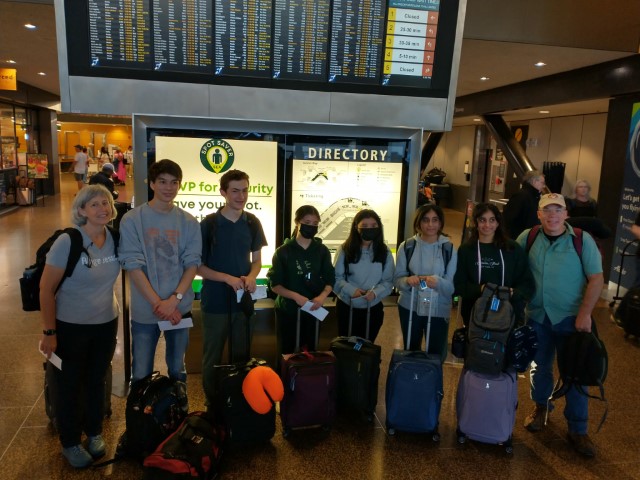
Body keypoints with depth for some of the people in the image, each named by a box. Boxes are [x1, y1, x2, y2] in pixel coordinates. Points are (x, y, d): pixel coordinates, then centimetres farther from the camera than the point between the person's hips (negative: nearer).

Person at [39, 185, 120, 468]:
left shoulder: (115, 239, -7)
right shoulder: (67, 242, -20)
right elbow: (46, 289, -15)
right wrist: (49, 332, -12)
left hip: (106, 324, 4)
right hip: (71, 327, -4)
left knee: (97, 381, 20)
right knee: (70, 386, 14)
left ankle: (94, 433, 41)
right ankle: (70, 443, 34)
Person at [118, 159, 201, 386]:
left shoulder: (189, 222, 1)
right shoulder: (132, 220, -6)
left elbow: (192, 264, -1)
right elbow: (133, 265, -10)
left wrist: (174, 300, -14)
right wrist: (158, 303, -14)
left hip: (179, 309, 2)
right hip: (144, 310, -2)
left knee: (177, 370, 17)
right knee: (141, 375, 8)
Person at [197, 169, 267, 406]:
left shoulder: (252, 223, 1)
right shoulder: (209, 224, -10)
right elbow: (198, 266, -7)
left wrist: (251, 277, -12)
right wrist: (228, 278, -20)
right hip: (215, 302, -3)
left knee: (242, 355, 16)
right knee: (212, 358, 10)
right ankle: (212, 404, 28)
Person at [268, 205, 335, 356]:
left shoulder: (322, 250, 2)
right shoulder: (283, 251, -6)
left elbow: (330, 279, 4)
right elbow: (275, 284, -6)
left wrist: (322, 296, -17)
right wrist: (296, 296, -21)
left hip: (313, 310, 2)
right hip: (287, 311, -2)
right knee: (286, 353, 7)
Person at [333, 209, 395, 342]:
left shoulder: (384, 252, -2)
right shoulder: (345, 250, -6)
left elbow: (388, 281, -5)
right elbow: (336, 277, -8)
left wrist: (375, 293, -23)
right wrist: (351, 290, -24)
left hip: (373, 309, 1)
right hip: (346, 307, -1)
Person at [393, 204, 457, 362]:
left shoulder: (449, 248, -5)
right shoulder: (407, 246, -3)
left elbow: (453, 285, -6)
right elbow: (397, 279, -2)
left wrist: (437, 282, -28)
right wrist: (407, 281, -24)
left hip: (438, 310, -1)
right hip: (409, 308, 1)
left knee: (436, 355, 8)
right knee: (411, 352, 18)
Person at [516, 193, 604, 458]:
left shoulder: (582, 240, -9)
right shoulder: (527, 238, -2)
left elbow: (596, 279, -9)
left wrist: (585, 313, -15)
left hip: (570, 317, -2)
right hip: (537, 316, 2)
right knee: (540, 366, 16)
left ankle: (578, 429, 19)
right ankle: (540, 407, 40)